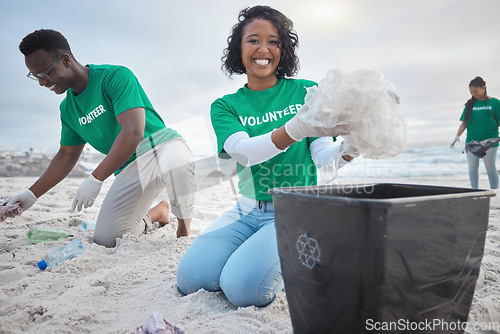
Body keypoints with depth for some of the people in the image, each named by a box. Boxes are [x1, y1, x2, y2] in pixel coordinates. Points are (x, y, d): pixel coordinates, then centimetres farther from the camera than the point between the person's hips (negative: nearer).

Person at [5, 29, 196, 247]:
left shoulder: (116, 76, -14)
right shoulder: (67, 108, 10)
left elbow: (133, 132, -25)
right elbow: (66, 156, 20)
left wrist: (95, 179, -23)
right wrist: (33, 194, 14)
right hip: (129, 169, 7)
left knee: (176, 163, -43)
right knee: (105, 241, -2)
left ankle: (184, 229, -11)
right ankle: (160, 212, 26)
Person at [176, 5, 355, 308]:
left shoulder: (307, 91, 1)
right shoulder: (225, 107, 4)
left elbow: (322, 157, -7)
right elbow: (244, 152, -18)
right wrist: (298, 128, -36)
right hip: (248, 211, 3)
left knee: (243, 287, -24)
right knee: (191, 278, -14)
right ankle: (255, 249, 11)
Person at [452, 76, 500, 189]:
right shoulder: (470, 104, 9)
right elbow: (464, 122, 8)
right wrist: (458, 136, -5)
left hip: (489, 141, -2)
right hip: (471, 141, 3)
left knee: (490, 167, 3)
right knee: (472, 168, 4)